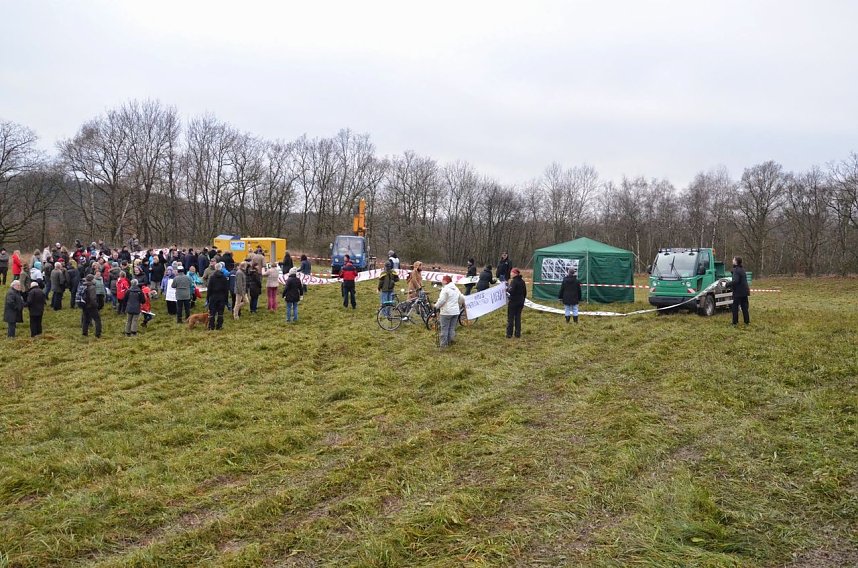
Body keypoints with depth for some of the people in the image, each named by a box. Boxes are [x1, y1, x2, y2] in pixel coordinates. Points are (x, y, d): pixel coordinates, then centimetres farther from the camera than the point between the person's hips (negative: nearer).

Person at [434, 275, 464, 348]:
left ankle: (443, 345, 0)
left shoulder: (445, 289, -14)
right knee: (452, 328, 13)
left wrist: (436, 306, -3)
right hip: (455, 312, 8)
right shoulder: (456, 289, 12)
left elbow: (441, 300, -18)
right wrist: (459, 306, 33)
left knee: (444, 329, -1)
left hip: (446, 312, -7)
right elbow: (462, 299, 19)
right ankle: (450, 342, 18)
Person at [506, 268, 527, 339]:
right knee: (518, 317, 13)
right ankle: (518, 333, 14)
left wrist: (507, 289, -8)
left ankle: (509, 334, 4)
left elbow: (511, 291, -27)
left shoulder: (514, 281, -16)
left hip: (513, 302, -7)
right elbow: (525, 293, 13)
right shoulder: (522, 281, 7)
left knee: (510, 318, 2)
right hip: (520, 302, 7)